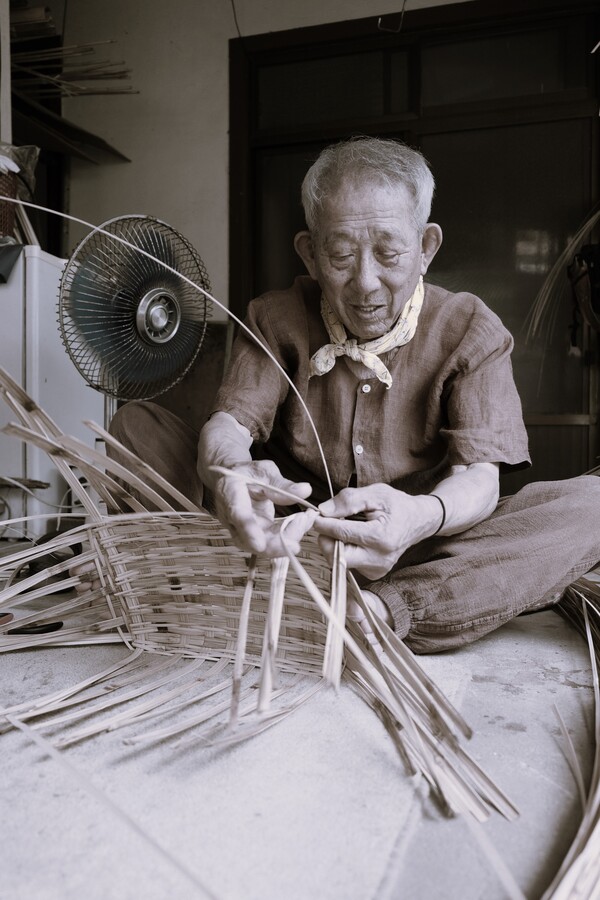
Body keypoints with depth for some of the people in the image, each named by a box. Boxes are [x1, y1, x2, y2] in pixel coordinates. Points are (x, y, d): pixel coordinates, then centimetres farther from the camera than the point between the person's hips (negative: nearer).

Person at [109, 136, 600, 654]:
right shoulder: (277, 319, 0)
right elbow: (227, 423, -13)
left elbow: (479, 476, -15)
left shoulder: (471, 333, -4)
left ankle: (382, 610, -36)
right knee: (136, 423, -11)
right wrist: (228, 471, -40)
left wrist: (421, 516, -40)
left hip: (416, 556, 0)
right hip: (288, 543, 1)